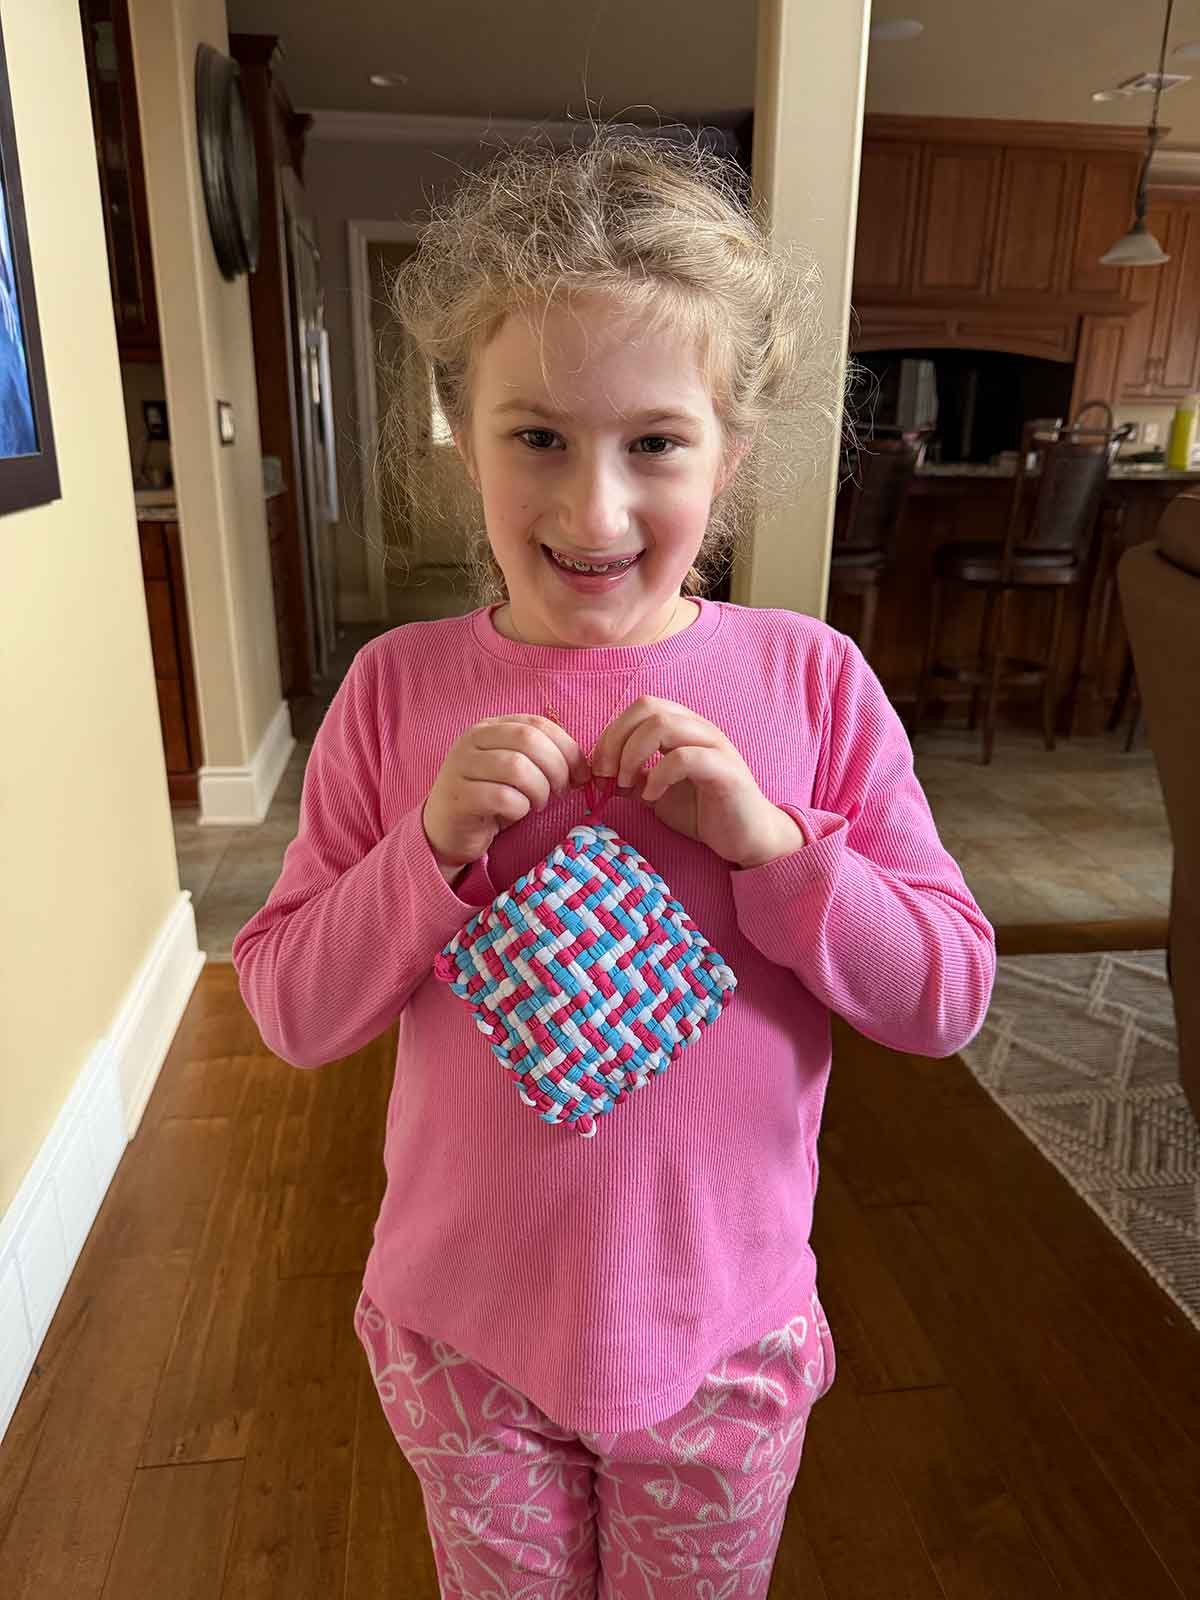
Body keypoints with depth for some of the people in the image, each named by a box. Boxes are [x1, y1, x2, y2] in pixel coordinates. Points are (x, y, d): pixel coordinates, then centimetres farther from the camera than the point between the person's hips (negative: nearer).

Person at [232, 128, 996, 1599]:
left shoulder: (811, 679, -14)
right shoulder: (399, 687, -13)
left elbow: (951, 996, -11)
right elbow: (288, 1009, -9)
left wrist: (768, 839, -26)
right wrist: (432, 849, -26)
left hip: (724, 1328, 0)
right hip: (463, 1323, 1)